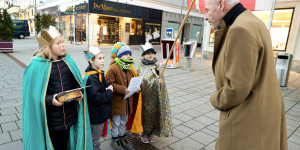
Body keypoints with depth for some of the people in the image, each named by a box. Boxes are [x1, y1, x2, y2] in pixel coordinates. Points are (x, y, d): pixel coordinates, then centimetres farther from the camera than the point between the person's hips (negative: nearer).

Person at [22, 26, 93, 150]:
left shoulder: (68, 60, 0)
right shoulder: (37, 66, -13)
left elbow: (76, 83, 8)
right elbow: (34, 95, -10)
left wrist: (79, 94, -10)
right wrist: (50, 100, -26)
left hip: (70, 115, 4)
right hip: (51, 120, -3)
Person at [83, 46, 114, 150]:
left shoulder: (99, 74, 5)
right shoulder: (91, 78, -25)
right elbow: (97, 98, -30)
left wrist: (108, 88, -3)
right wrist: (109, 92, -16)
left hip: (100, 114, 9)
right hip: (96, 117, -9)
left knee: (96, 138, 27)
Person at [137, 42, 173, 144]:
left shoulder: (156, 66, 8)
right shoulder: (141, 68, -9)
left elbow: (161, 80, 14)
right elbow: (144, 81, -22)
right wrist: (156, 81, -27)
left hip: (156, 97, 5)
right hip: (146, 96, -5)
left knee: (155, 113, 13)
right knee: (146, 114, 7)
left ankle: (151, 133, 32)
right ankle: (144, 134, 28)